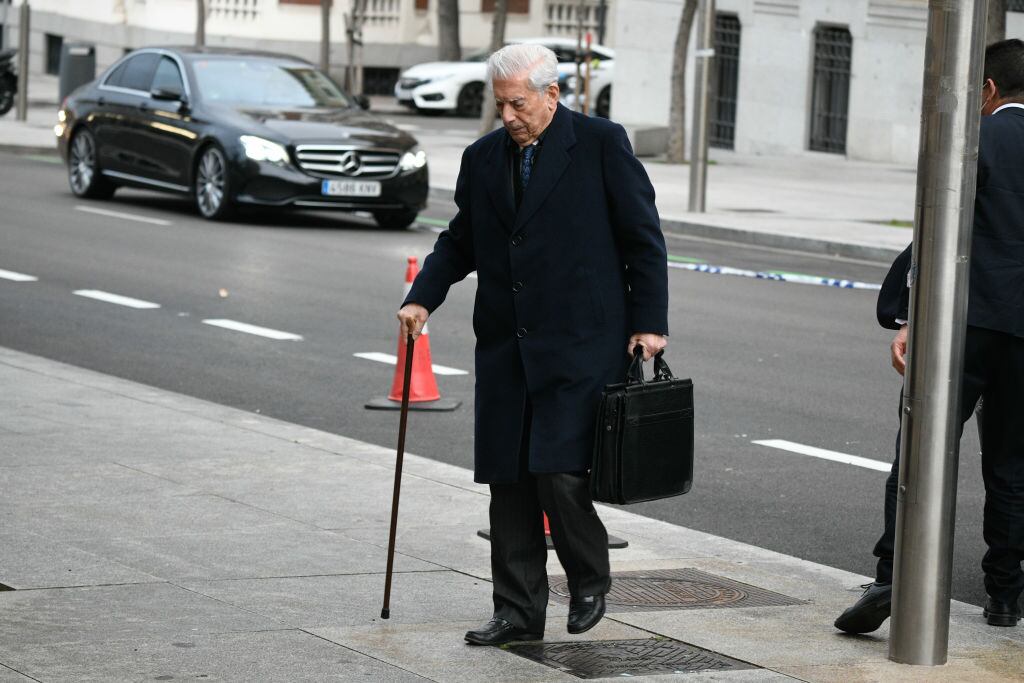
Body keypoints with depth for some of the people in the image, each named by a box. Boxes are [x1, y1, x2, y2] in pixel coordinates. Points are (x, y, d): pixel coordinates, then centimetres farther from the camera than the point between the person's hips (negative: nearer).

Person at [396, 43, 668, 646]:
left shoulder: (602, 143, -3)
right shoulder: (483, 158, 10)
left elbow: (643, 236, -2)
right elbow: (460, 241, 19)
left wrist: (649, 322, -6)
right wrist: (423, 298, 3)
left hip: (579, 346, -5)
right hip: (506, 348, 5)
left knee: (558, 472, -13)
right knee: (509, 481, 5)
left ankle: (590, 581, 12)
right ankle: (519, 611, 15)